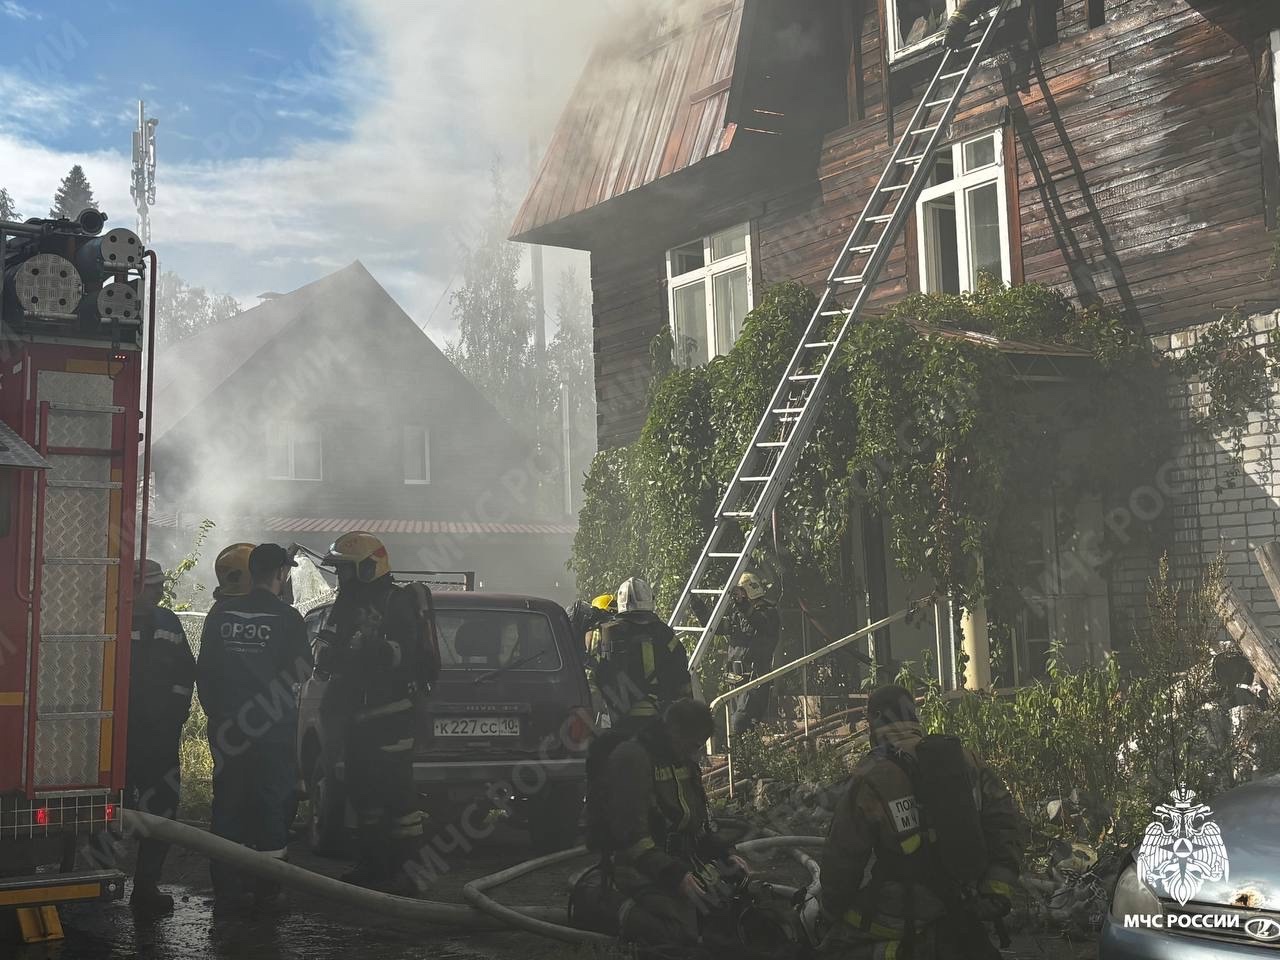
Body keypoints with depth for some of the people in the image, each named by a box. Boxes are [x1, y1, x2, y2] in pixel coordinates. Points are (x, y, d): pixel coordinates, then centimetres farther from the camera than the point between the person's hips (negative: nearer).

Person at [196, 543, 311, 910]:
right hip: (274, 728, -3)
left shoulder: (221, 613, 2)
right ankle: (267, 889, 7)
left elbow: (204, 670, 6)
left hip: (227, 727, 3)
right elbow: (302, 669, -3)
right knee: (272, 804, 5)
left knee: (228, 803, 10)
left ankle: (226, 886, 12)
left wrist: (216, 712, 16)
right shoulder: (286, 617, -10)